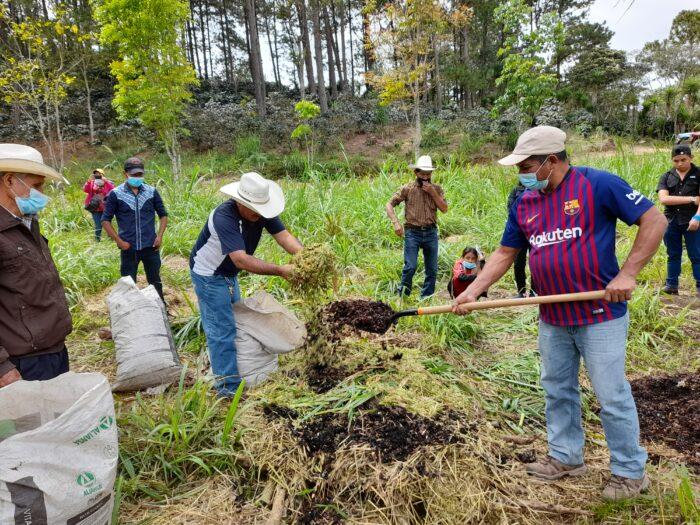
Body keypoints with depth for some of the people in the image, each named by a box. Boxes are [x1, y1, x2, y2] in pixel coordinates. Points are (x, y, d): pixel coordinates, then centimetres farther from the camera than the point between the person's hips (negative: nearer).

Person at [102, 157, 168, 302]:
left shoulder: (152, 192, -1)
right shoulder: (115, 194, -6)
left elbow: (163, 215, 10)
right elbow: (106, 220, -1)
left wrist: (160, 235, -3)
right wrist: (119, 241, -9)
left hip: (150, 246, 1)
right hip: (129, 248, -1)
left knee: (155, 282, 14)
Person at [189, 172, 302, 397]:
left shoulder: (262, 212, -15)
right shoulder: (224, 217, -36)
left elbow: (284, 236, -23)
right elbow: (241, 259, -44)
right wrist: (280, 270, -46)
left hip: (229, 274, 8)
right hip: (208, 275, -8)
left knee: (233, 321, 19)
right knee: (221, 328, -8)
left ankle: (227, 371, 37)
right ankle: (228, 386, 2)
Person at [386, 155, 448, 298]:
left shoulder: (436, 189, 10)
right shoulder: (408, 189, 1)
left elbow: (444, 209, 0)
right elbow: (389, 205, 0)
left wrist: (432, 193, -9)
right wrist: (396, 223, -14)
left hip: (431, 233, 3)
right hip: (412, 233, -3)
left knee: (432, 270, 6)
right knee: (410, 266, -12)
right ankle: (402, 297, 4)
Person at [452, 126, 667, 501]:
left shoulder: (598, 184, -12)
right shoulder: (524, 203, 6)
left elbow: (654, 221, -10)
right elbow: (504, 254, 8)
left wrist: (627, 275, -18)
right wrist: (472, 292, -2)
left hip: (600, 316, -6)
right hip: (552, 319, 6)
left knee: (612, 396, 5)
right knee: (558, 391, 16)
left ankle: (630, 472, 25)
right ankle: (565, 457, 35)